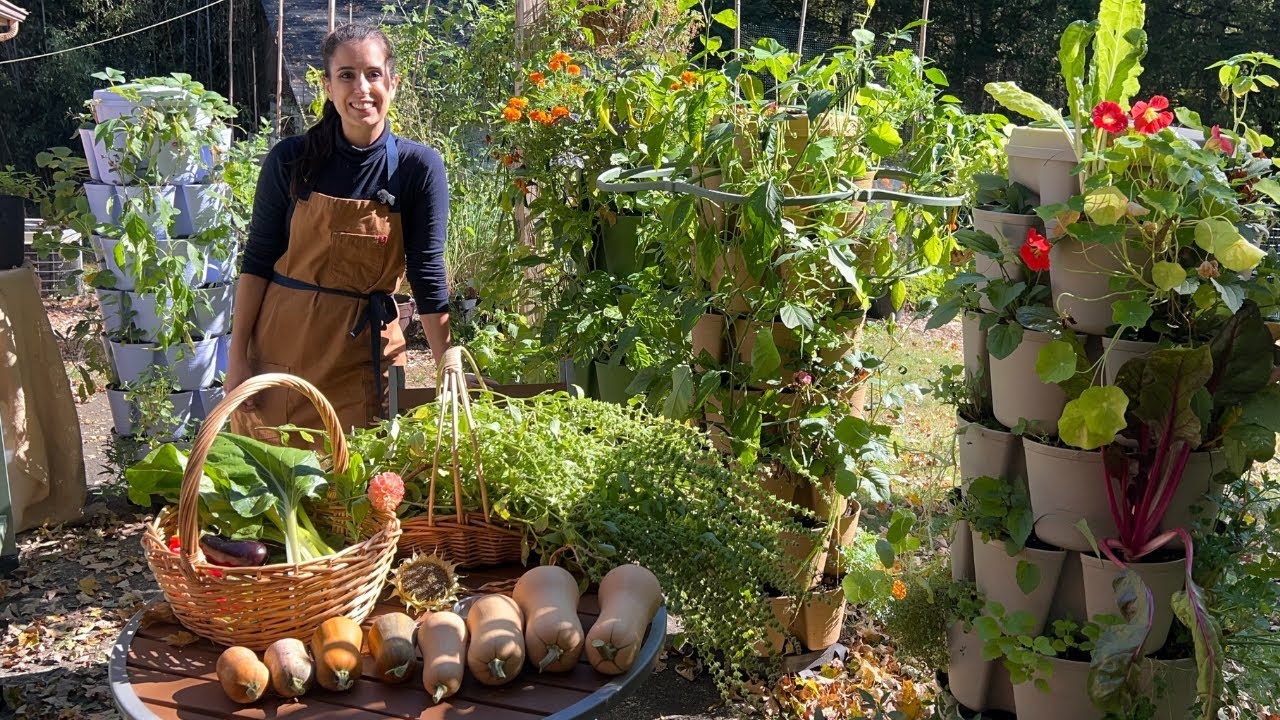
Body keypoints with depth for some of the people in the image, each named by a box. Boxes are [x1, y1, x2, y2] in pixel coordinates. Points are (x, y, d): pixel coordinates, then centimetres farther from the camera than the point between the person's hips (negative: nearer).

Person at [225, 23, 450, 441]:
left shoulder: (418, 167, -7)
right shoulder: (291, 159, -5)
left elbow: (428, 271, -5)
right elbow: (257, 260, 0)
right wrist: (238, 356, -3)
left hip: (364, 354, 0)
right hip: (280, 346, 1)